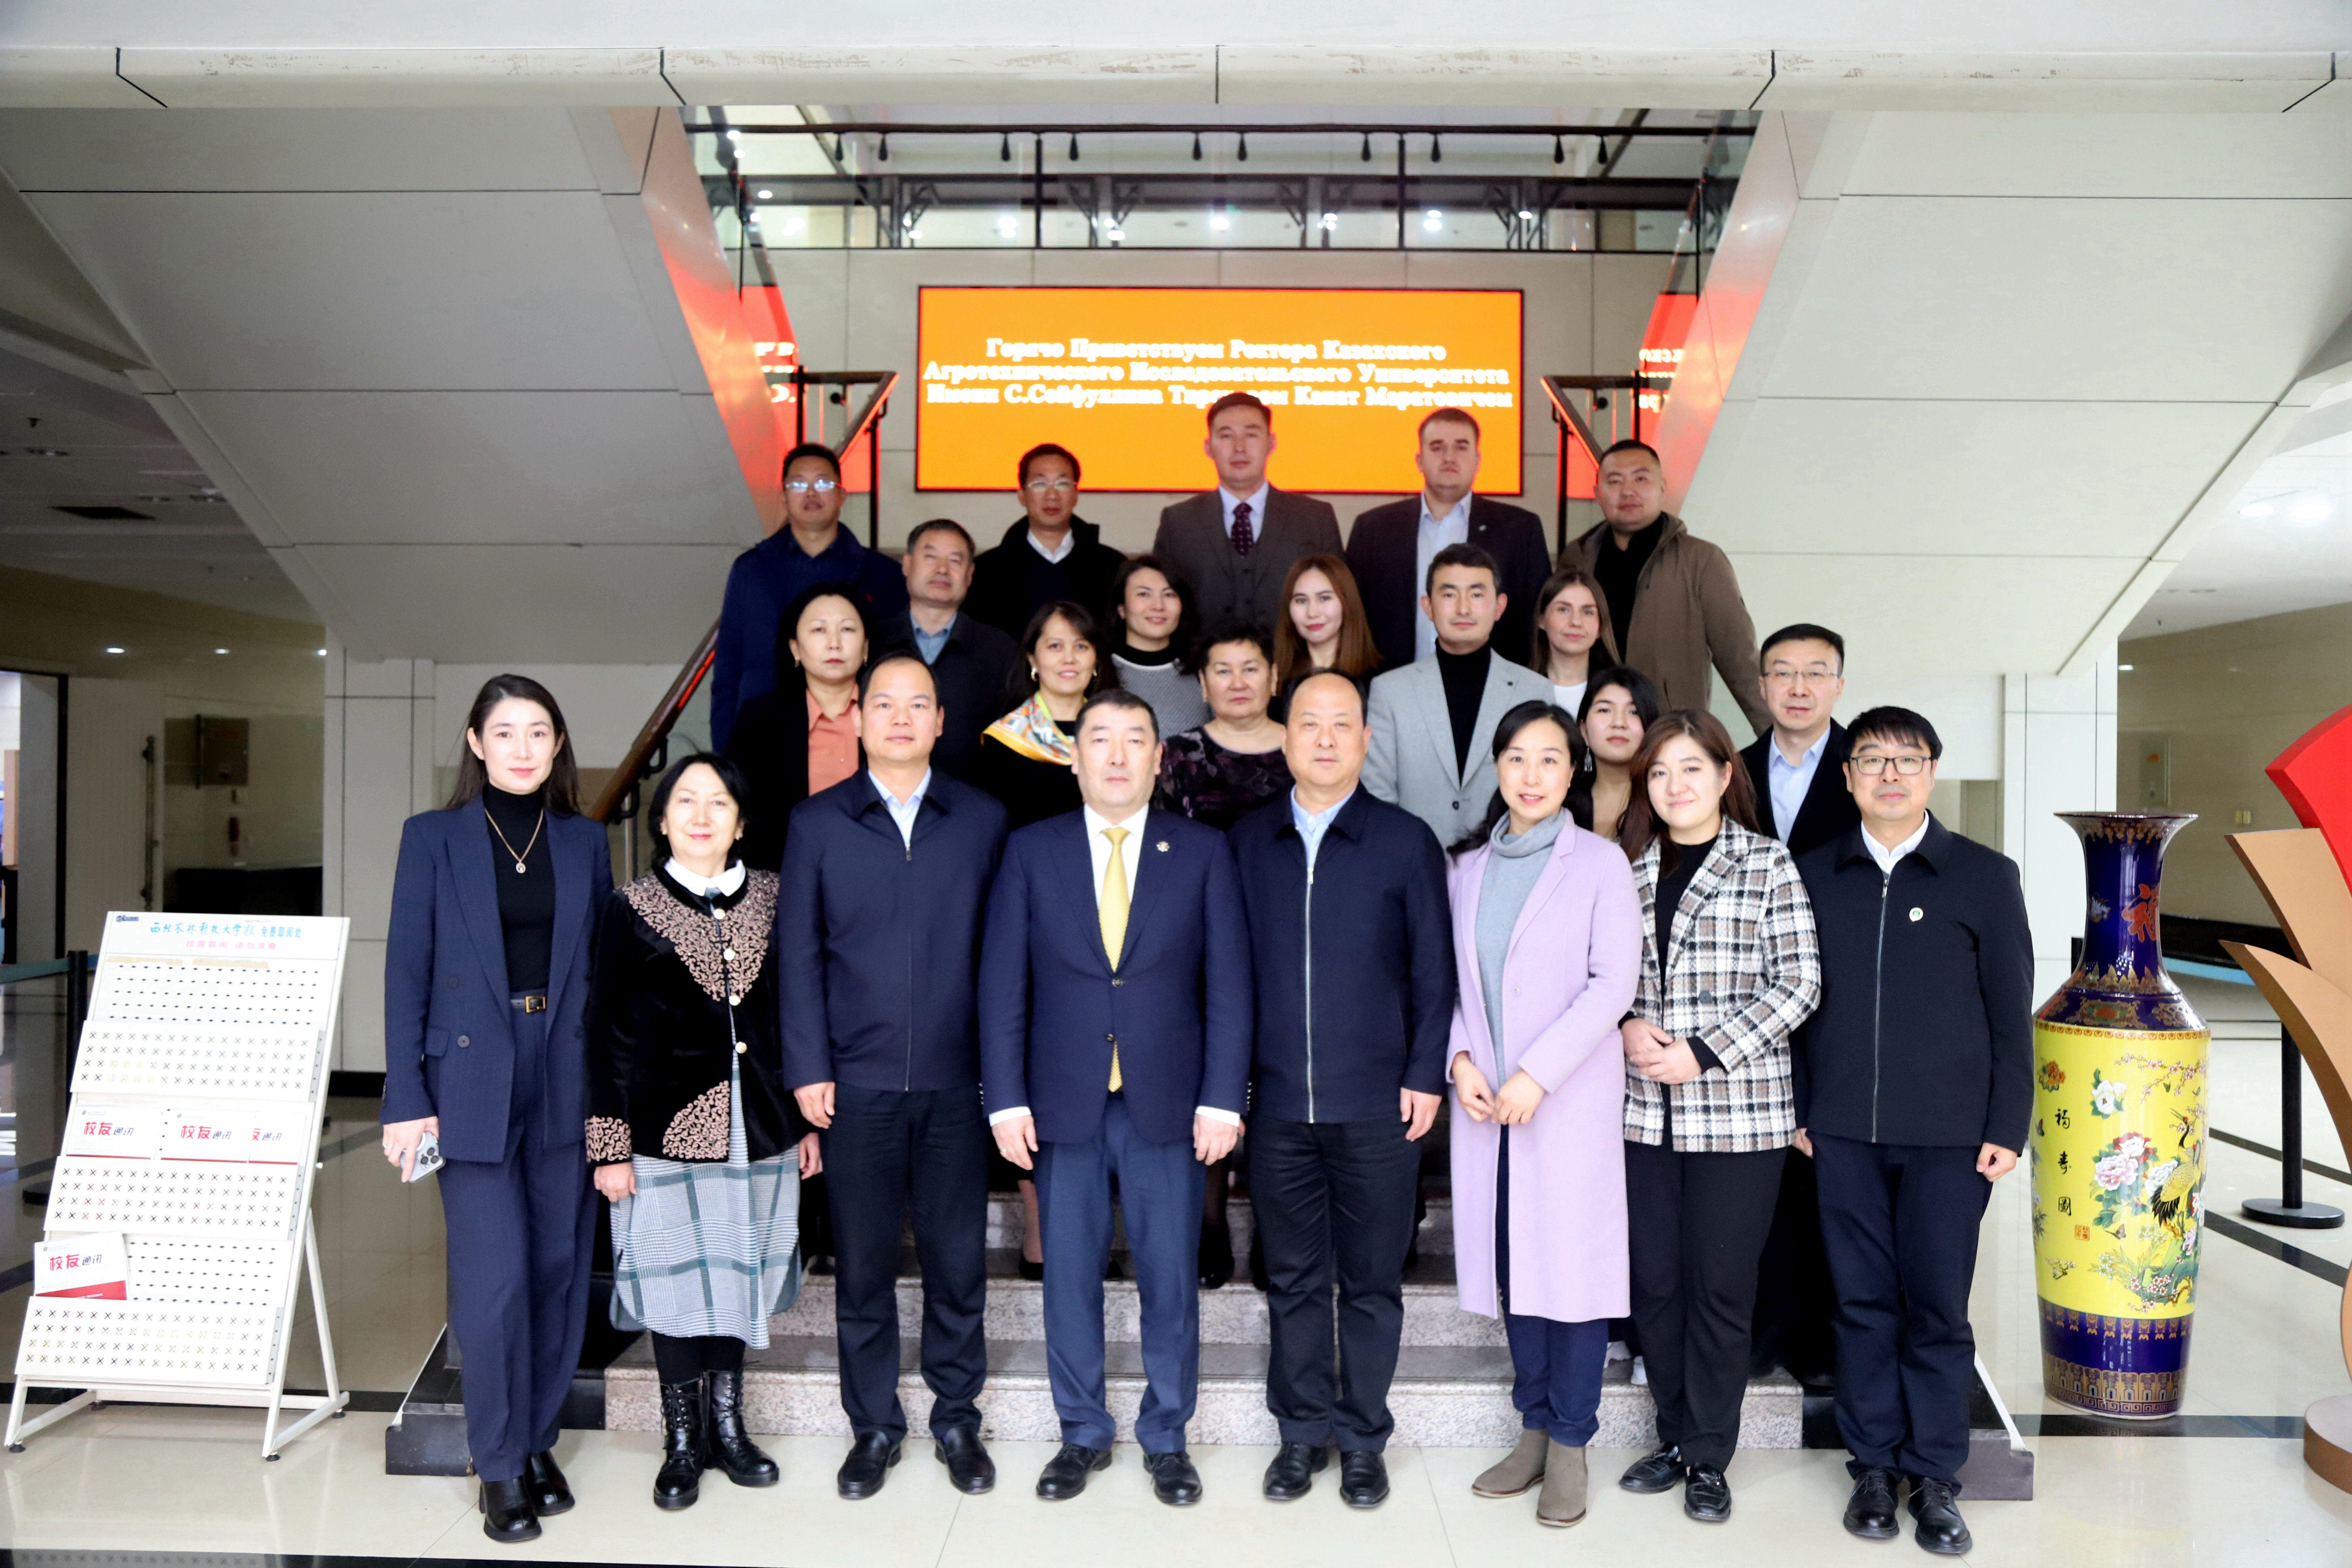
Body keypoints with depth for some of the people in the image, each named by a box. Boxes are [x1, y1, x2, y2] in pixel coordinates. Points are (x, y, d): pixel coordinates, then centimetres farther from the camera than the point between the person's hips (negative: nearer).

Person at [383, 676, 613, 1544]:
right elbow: (407, 973, -1)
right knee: (494, 1276, -3)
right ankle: (499, 1464, 14)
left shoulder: (585, 841, 7)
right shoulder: (432, 838, 1)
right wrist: (406, 1099, -6)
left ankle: (538, 1440, 26)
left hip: (568, 1080, 3)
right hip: (474, 1081, -2)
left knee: (559, 1268, 8)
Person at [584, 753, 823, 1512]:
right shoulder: (632, 909, -3)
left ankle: (728, 1428, 28)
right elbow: (608, 1034, -2)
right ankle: (683, 1442, 21)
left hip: (757, 1128, 3)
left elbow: (795, 1015, 8)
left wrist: (808, 1120, 8)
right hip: (669, 1129, -2)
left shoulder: (771, 900, 4)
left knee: (739, 1278, 11)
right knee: (678, 1284, 5)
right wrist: (610, 1146, -5)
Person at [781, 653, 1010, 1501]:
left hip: (955, 1083, 0)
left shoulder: (983, 819, 5)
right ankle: (874, 1426, 26)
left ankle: (957, 1421, 26)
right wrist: (808, 1068, -3)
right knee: (862, 1265, 9)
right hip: (857, 1083, 0)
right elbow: (799, 953, 3)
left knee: (958, 1262, 8)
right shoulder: (818, 822, 5)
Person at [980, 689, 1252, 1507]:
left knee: (1170, 1278, 7)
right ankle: (1082, 1434, 27)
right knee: (1069, 1278, 10)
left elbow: (1228, 985, 0)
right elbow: (1003, 986, 1)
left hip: (1168, 1104, 0)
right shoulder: (1030, 851, 3)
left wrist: (1221, 1099, -6)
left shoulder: (1203, 852, 2)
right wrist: (1006, 1100, -5)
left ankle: (1166, 1438, 26)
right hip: (1063, 1104, 1)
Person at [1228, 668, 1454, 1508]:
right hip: (1277, 1103, 2)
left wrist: (1425, 1076, -5)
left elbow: (1434, 971, 1)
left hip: (1377, 1107, -1)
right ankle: (1302, 1432, 27)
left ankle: (1363, 1439, 25)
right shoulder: (1249, 840, 6)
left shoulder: (1406, 840, 0)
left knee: (1372, 1281, 9)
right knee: (1293, 1279, 12)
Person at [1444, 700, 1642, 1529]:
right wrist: (1460, 1059, -5)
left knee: (1573, 1261, -1)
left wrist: (1536, 1073, -14)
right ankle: (1534, 1430, 22)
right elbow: (1450, 979, 12)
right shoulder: (1466, 866, 11)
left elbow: (1615, 982, -9)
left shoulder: (1600, 862, -2)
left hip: (1571, 1097, -4)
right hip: (1484, 1099, 4)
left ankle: (1570, 1445, 12)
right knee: (1512, 1259, 9)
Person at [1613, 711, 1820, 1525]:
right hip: (1644, 1111, 3)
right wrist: (1625, 1027, -7)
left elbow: (1798, 982, -7)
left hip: (1739, 1111, -3)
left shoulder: (1768, 864, -1)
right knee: (1655, 1280, 9)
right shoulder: (1628, 867, 9)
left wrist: (1704, 1053, -13)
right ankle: (1675, 1438, 27)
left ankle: (1708, 1458, 19)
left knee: (1720, 1286, 4)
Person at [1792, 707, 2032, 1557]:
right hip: (1843, 1132, 2)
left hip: (1948, 1134, -1)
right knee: (1863, 1303, 8)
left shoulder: (1986, 876, 1)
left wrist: (2007, 1128, -2)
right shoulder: (1815, 875, 6)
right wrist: (1795, 1109, 5)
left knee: (1938, 1308, 3)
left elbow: (2011, 1014, 2)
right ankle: (1873, 1464, 20)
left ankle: (1935, 1475, 17)